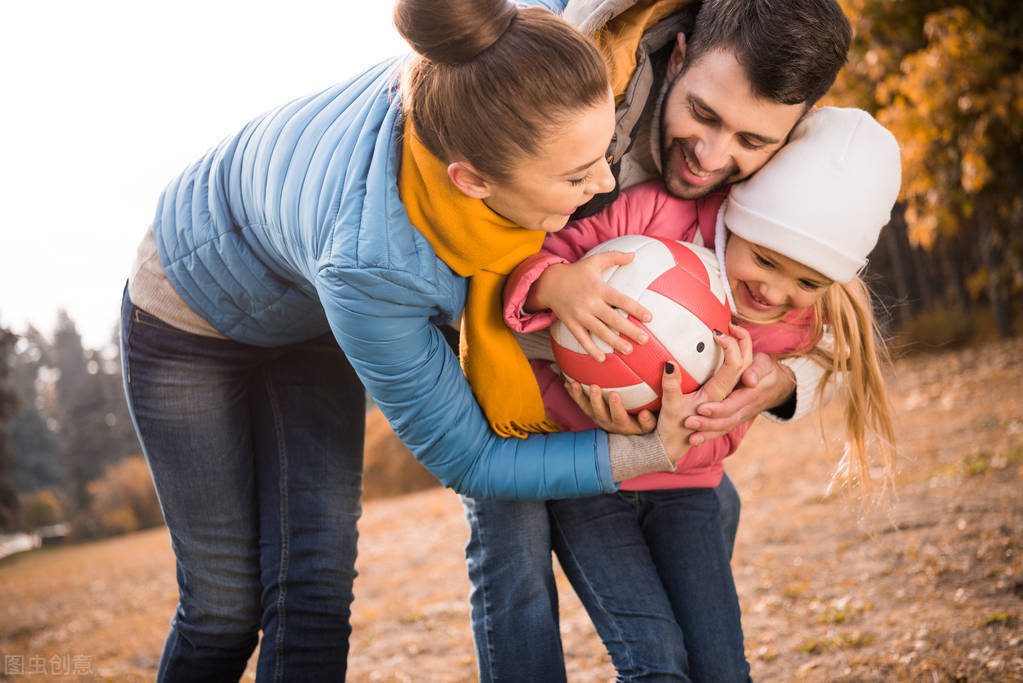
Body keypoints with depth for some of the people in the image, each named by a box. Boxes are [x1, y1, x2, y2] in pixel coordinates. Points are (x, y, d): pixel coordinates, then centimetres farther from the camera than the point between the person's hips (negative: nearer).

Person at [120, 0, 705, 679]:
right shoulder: (368, 267, -46)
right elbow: (464, 459, -29)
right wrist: (645, 455, -36)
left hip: (312, 331, 5)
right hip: (193, 312, -5)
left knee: (315, 594, -3)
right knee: (226, 605, 3)